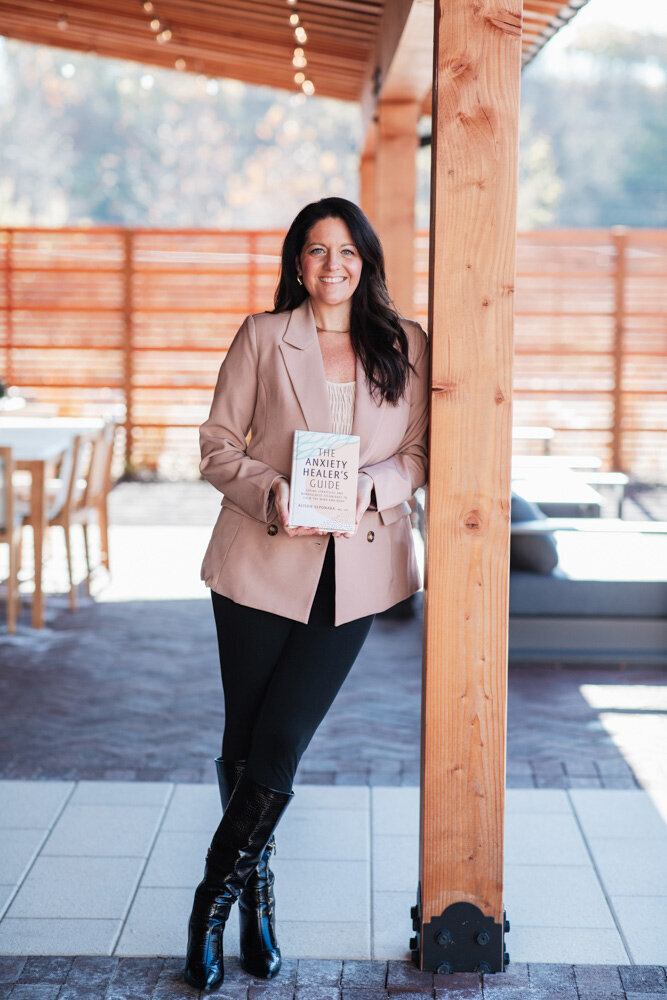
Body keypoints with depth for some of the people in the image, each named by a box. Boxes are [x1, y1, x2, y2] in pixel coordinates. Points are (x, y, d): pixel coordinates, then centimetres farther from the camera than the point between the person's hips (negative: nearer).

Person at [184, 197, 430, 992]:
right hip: (261, 562, 0)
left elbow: (420, 451, 8)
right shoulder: (261, 338, 1)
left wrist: (371, 487, -13)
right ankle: (256, 892, 28)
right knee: (245, 739, 6)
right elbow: (218, 444, 1)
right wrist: (271, 492, -17)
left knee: (281, 739, -5)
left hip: (356, 567, 1)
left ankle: (216, 897, 15)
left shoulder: (405, 347, 6)